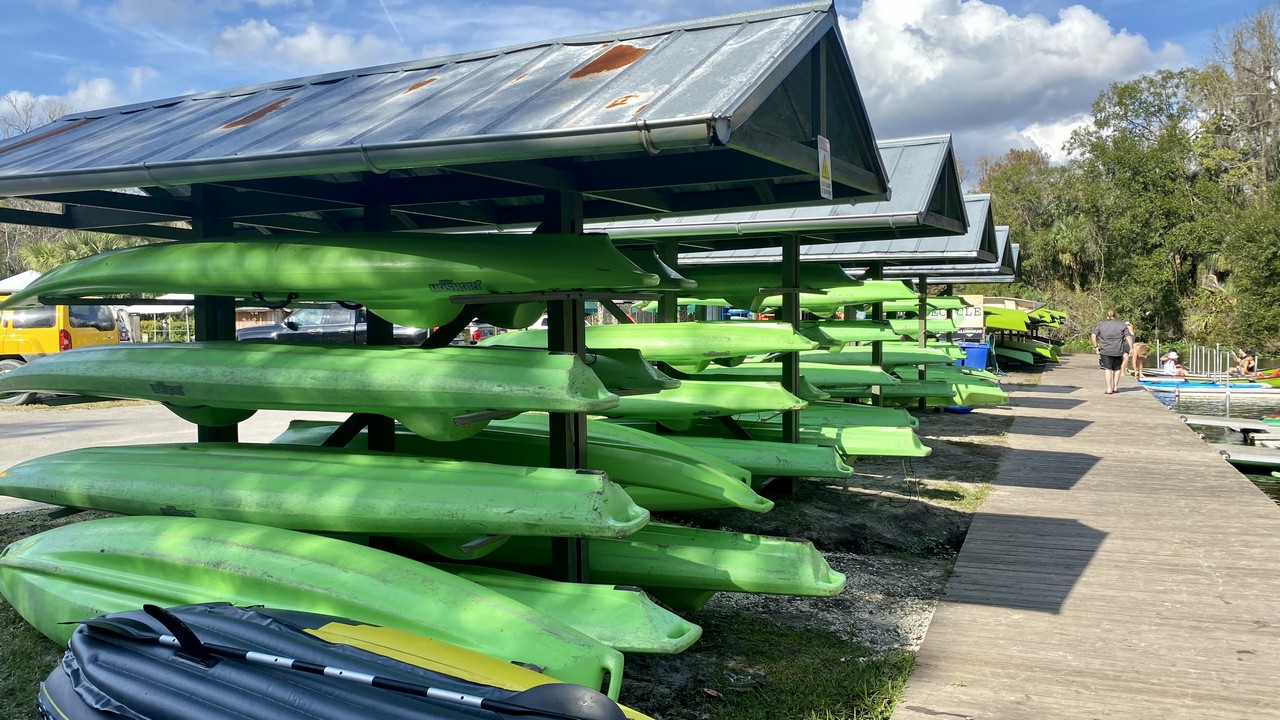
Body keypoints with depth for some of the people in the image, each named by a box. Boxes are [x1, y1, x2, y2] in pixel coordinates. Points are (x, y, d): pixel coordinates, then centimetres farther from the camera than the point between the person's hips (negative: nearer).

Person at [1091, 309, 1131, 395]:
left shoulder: (1101, 324, 5)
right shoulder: (1122, 324, 5)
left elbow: (1093, 335, -5)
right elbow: (1128, 336, -3)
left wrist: (1095, 346, 0)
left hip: (1105, 351, -1)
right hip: (1118, 351, 1)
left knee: (1108, 369, 0)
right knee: (1117, 369, 15)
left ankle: (1109, 389, -5)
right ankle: (1115, 387, 18)